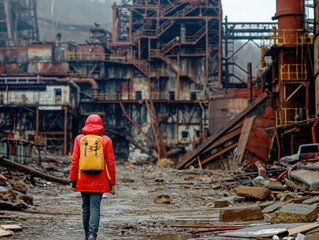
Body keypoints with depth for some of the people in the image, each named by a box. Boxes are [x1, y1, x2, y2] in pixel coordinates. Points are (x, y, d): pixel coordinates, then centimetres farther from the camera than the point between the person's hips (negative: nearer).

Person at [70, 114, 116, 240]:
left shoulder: (79, 139, 4)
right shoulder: (106, 140, 1)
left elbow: (74, 161, 0)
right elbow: (111, 163, -1)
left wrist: (72, 180, 3)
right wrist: (112, 182, 4)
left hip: (83, 181, 2)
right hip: (99, 182, -2)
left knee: (86, 208, 14)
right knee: (95, 208, -4)